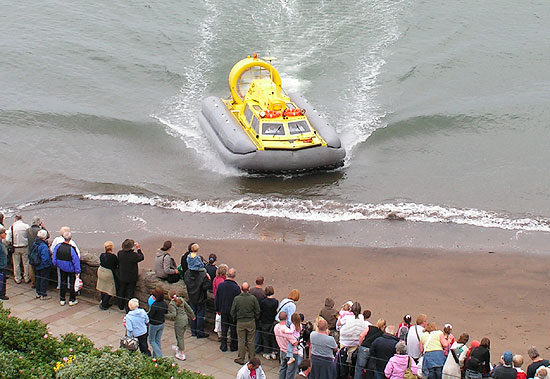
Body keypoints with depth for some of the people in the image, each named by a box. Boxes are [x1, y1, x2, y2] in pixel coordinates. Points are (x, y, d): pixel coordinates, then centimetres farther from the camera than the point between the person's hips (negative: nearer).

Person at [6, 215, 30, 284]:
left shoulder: (12, 227, -9)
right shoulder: (26, 226, -13)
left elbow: (8, 239, -9)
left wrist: (13, 242, 10)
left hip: (15, 248, 1)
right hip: (24, 247, -1)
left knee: (16, 264, 13)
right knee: (26, 263, 13)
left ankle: (18, 279, 22)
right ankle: (27, 278, 22)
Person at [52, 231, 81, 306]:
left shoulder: (58, 246, -14)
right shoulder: (72, 249, -26)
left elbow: (54, 259, -1)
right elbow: (76, 261, -18)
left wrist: (56, 265, 19)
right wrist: (77, 271, -8)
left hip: (62, 268, 4)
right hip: (71, 269, -4)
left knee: (63, 283, 18)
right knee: (72, 284, 12)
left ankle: (62, 300, 23)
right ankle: (72, 300, 19)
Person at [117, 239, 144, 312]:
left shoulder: (119, 253, -15)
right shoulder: (134, 255, -26)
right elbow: (141, 257, -8)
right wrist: (138, 249, 2)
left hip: (122, 277, 4)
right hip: (132, 278, -4)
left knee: (121, 291, 23)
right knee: (130, 293, 9)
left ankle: (121, 306, 39)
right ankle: (128, 309, 14)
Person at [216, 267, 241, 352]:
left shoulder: (220, 285, -9)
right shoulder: (236, 287, -20)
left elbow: (216, 299, 1)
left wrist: (217, 309, 14)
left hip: (223, 311, 3)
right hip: (233, 312, -3)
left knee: (224, 328, 15)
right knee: (233, 328, 11)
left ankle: (223, 346, 20)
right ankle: (233, 346, 20)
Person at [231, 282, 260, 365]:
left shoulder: (236, 299, -12)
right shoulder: (253, 298, -11)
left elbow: (232, 312, -4)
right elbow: (257, 311, -3)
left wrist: (235, 319, 15)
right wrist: (255, 318, 16)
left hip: (240, 322, -1)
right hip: (251, 322, 1)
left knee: (241, 341, 9)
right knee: (251, 341, 10)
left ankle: (241, 359, 16)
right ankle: (252, 358, 18)